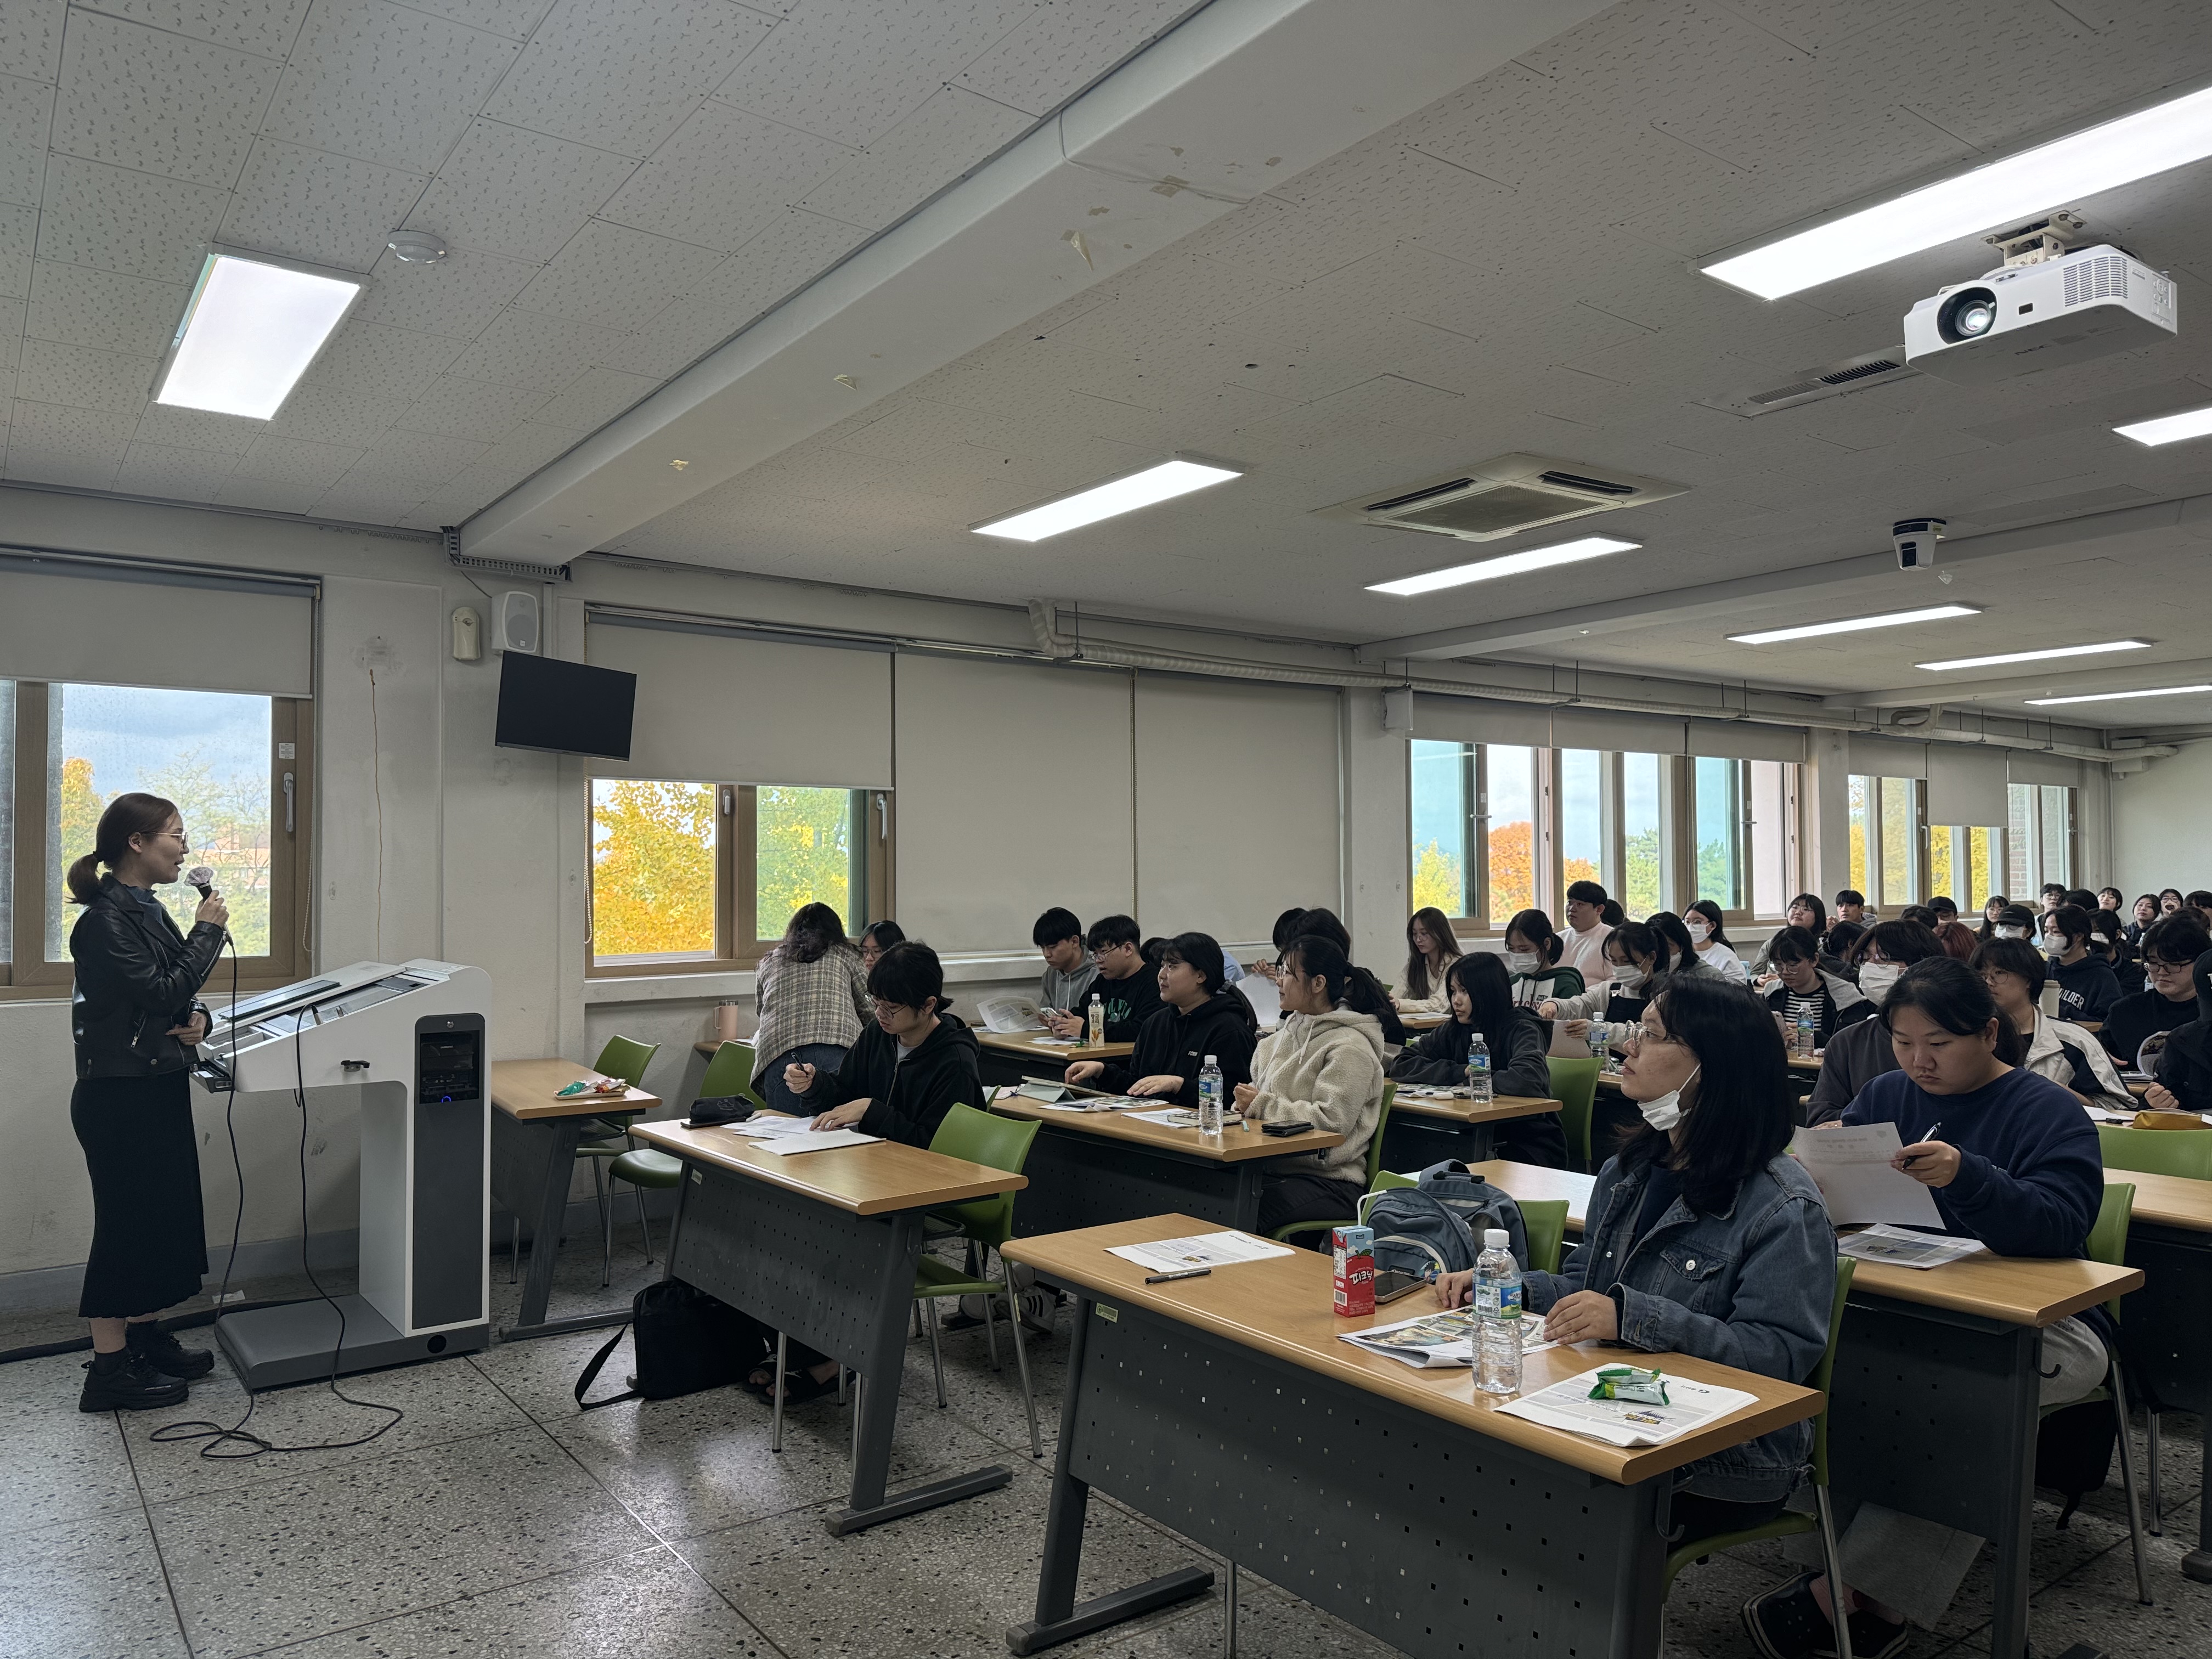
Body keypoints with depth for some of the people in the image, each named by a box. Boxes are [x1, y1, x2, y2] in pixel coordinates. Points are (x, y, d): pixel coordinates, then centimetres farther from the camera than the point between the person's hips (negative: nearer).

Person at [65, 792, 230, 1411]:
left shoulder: (148, 910, 10)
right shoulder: (105, 920, -17)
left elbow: (178, 994, 17)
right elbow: (162, 995, -22)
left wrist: (198, 1018, -5)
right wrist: (208, 930, -15)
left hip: (160, 1088, 9)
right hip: (120, 1096, -9)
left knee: (164, 1212, 16)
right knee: (126, 1220, -1)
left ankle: (146, 1337, 30)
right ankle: (109, 1369, 10)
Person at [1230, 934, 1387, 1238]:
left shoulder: (1350, 1048, -8)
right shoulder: (1281, 1038, 17)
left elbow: (1331, 1121, -17)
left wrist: (1262, 1105, -11)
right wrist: (1244, 1102, -3)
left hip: (1329, 1179, -7)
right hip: (1270, 1166, 7)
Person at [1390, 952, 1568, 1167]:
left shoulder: (1522, 1030, -11)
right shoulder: (1454, 1032, 5)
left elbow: (1526, 1080, -32)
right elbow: (1399, 1066, -1)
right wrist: (1462, 1072, -12)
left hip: (1532, 1147, -5)